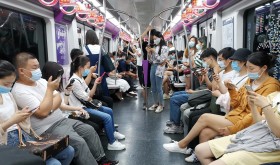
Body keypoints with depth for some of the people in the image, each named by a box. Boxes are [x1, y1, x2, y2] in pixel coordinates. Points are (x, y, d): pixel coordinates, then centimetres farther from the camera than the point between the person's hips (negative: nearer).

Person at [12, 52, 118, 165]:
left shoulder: (41, 81, 8)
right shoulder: (20, 91, -17)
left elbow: (58, 99, 5)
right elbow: (43, 112, -25)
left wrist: (49, 108, -16)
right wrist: (50, 89, -19)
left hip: (61, 120, 9)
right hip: (48, 129, -8)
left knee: (89, 130, 5)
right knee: (79, 143, -22)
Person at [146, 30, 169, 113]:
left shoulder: (164, 48, -6)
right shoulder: (155, 47, 12)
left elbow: (161, 60, -14)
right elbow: (152, 60, 14)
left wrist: (154, 52, -12)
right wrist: (149, 53, 1)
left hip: (159, 68, -7)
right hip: (153, 67, 7)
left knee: (159, 88, -4)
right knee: (153, 88, 11)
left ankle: (161, 105, 8)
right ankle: (155, 103, 23)